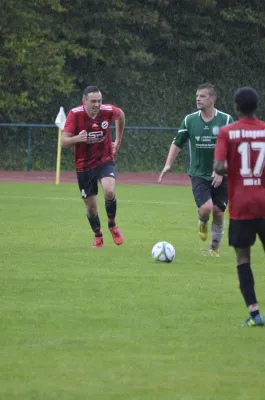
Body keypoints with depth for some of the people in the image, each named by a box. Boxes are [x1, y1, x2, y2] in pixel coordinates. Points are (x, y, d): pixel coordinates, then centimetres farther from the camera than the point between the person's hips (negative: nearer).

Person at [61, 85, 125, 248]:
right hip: (84, 165, 0)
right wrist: (77, 138, -40)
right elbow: (64, 142, -19)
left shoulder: (108, 111, -13)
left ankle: (112, 225, 1)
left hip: (105, 160, 0)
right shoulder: (75, 114, -18)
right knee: (91, 206, 6)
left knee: (109, 191, -27)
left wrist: (118, 140, 15)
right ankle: (98, 236, 34)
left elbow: (121, 115, 13)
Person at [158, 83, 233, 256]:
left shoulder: (225, 120, -8)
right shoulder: (190, 120, 0)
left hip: (220, 176, 0)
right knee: (206, 208, -20)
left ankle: (215, 248, 25)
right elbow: (178, 143, 11)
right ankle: (202, 222, 17)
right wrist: (168, 164, 0)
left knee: (218, 211, 4)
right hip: (198, 174, 0)